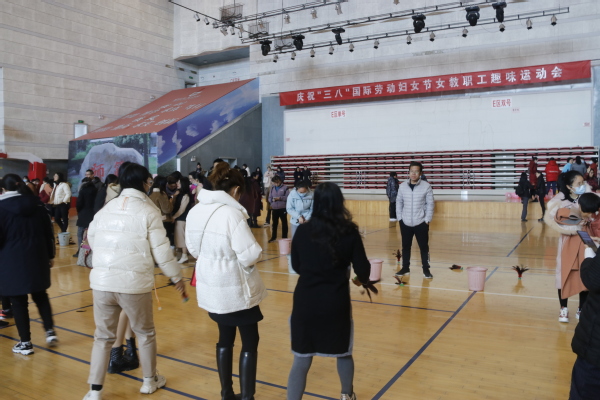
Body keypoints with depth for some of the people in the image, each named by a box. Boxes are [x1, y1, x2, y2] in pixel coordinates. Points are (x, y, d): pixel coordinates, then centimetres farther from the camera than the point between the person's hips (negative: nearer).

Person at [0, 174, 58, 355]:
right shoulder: (36, 203, 5)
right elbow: (48, 231, 7)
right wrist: (50, 255, 15)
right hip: (38, 257, 4)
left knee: (18, 301, 6)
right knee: (41, 296, 19)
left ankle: (25, 343, 11)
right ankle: (50, 332, 13)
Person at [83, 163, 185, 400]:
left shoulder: (106, 208, 10)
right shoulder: (148, 210, -5)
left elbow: (92, 239, 20)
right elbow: (161, 250, -8)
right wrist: (177, 277, 3)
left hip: (102, 282, 4)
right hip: (134, 283, -4)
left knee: (103, 336, 17)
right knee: (146, 333, 17)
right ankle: (150, 381, 32)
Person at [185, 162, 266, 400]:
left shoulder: (195, 211, 1)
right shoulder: (231, 213, -23)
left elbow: (193, 249, 11)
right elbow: (249, 255, -25)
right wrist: (253, 255, -5)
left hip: (212, 286, 7)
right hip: (236, 288, -7)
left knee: (225, 338, 21)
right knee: (250, 342, 9)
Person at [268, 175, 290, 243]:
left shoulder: (285, 187, -7)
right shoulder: (272, 187, 5)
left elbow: (288, 197, -10)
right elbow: (269, 197, 8)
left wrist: (280, 198, -20)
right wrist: (272, 199, -13)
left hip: (283, 208, -4)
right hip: (274, 208, 4)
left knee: (284, 223, 6)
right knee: (274, 223, 16)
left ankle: (284, 237, 18)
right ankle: (273, 237, 30)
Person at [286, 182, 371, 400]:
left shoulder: (303, 231, -5)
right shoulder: (349, 232, -10)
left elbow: (296, 267, 7)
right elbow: (363, 271, -4)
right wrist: (361, 279, 19)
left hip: (305, 302, 0)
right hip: (336, 303, 0)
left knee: (301, 359, 12)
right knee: (343, 353, 25)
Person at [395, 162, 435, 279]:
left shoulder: (426, 186, -6)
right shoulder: (402, 186, 1)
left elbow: (430, 204, -3)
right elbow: (399, 202, 8)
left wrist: (427, 220, -7)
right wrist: (400, 218, 4)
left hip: (421, 223, -2)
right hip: (405, 223, 2)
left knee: (424, 246, 6)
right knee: (405, 246, 11)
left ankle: (426, 269, 18)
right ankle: (405, 268, 24)